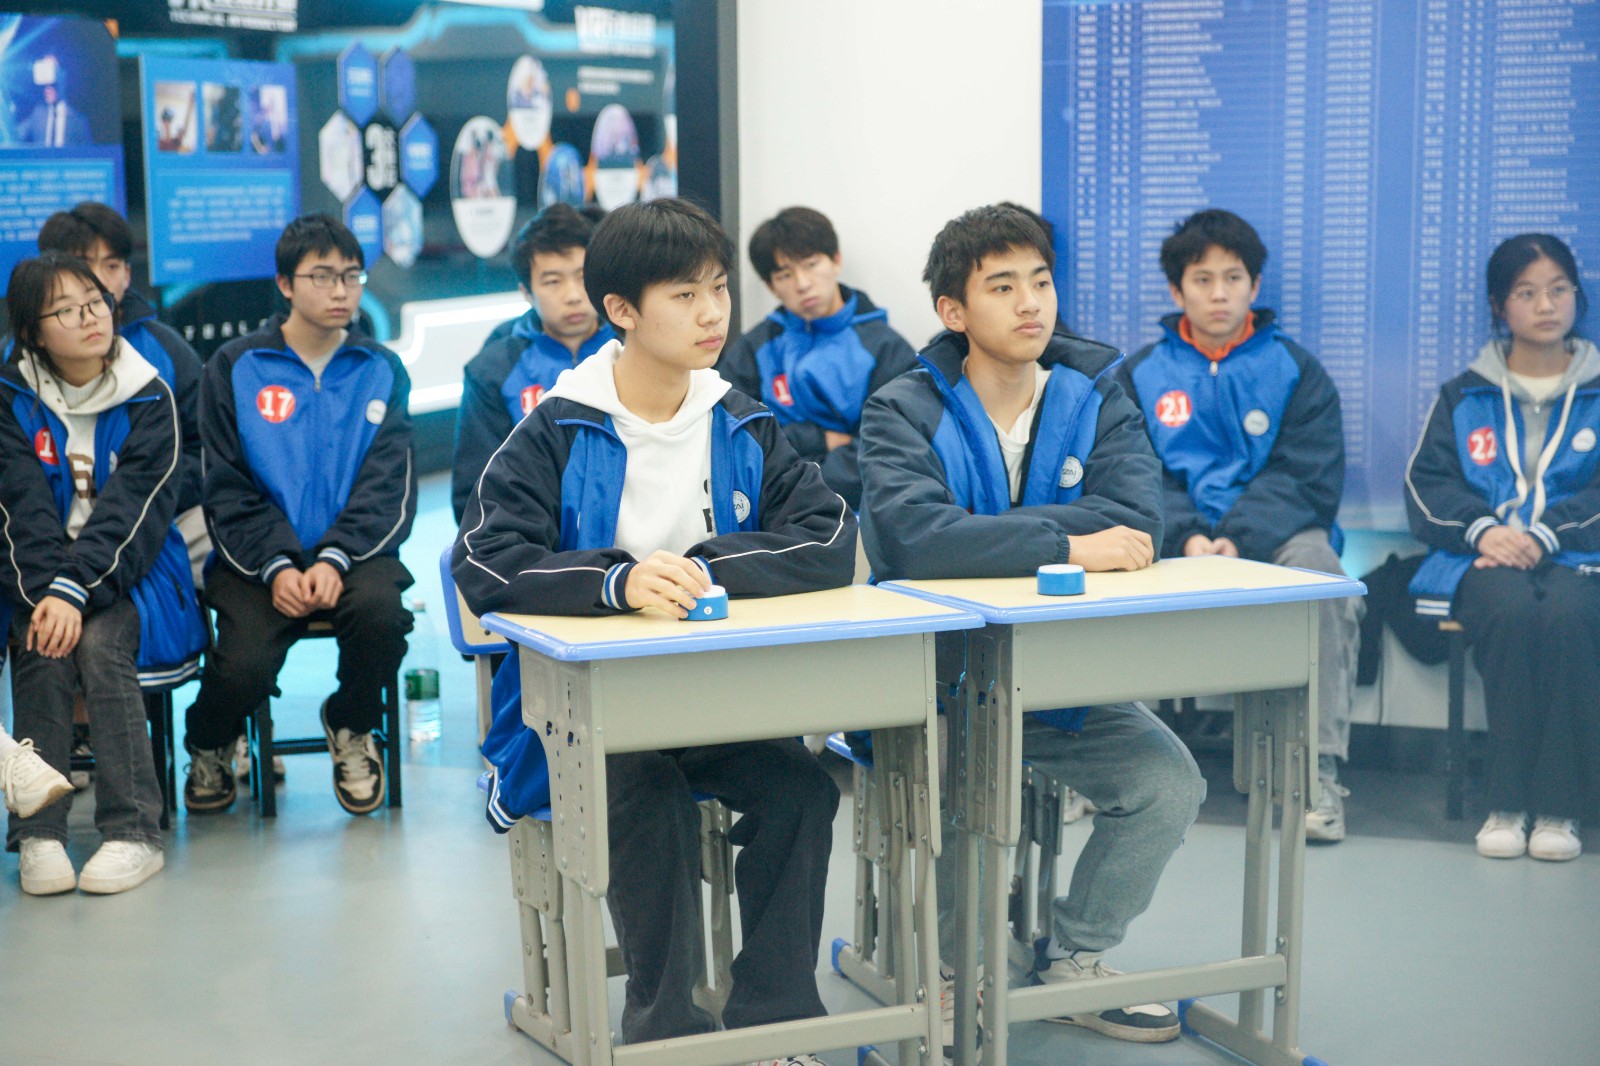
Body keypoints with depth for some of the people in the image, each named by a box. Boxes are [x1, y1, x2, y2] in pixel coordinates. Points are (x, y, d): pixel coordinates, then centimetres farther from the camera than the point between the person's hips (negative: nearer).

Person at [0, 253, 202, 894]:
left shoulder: (149, 399, -1)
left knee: (99, 642, -30)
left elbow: (131, 506, -13)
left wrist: (75, 590, -26)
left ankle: (133, 832, -29)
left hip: (131, 576, -1)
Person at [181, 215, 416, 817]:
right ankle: (209, 746, 13)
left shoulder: (381, 371, 10)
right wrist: (277, 566, -15)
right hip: (257, 558, -1)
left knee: (379, 609, -33)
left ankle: (351, 727, 1)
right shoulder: (234, 368, 6)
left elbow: (388, 487, 1)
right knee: (244, 666, -26)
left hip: (354, 551, 1)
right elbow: (228, 489, 1)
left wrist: (335, 559, -16)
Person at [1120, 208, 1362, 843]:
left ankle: (1318, 772, -30)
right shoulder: (1143, 374, 11)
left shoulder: (1295, 370, 8)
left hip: (1276, 531, -1)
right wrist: (1188, 539, -19)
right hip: (1177, 535, 1)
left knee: (1320, 572, -34)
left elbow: (1305, 478, -2)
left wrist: (1237, 540, -20)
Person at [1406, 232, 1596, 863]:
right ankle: (1507, 803, -28)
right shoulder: (1463, 396, 18)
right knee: (1514, 611, -35)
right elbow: (1426, 482, 7)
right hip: (1484, 557, 1)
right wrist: (1483, 528, -13)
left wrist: (1543, 534, -15)